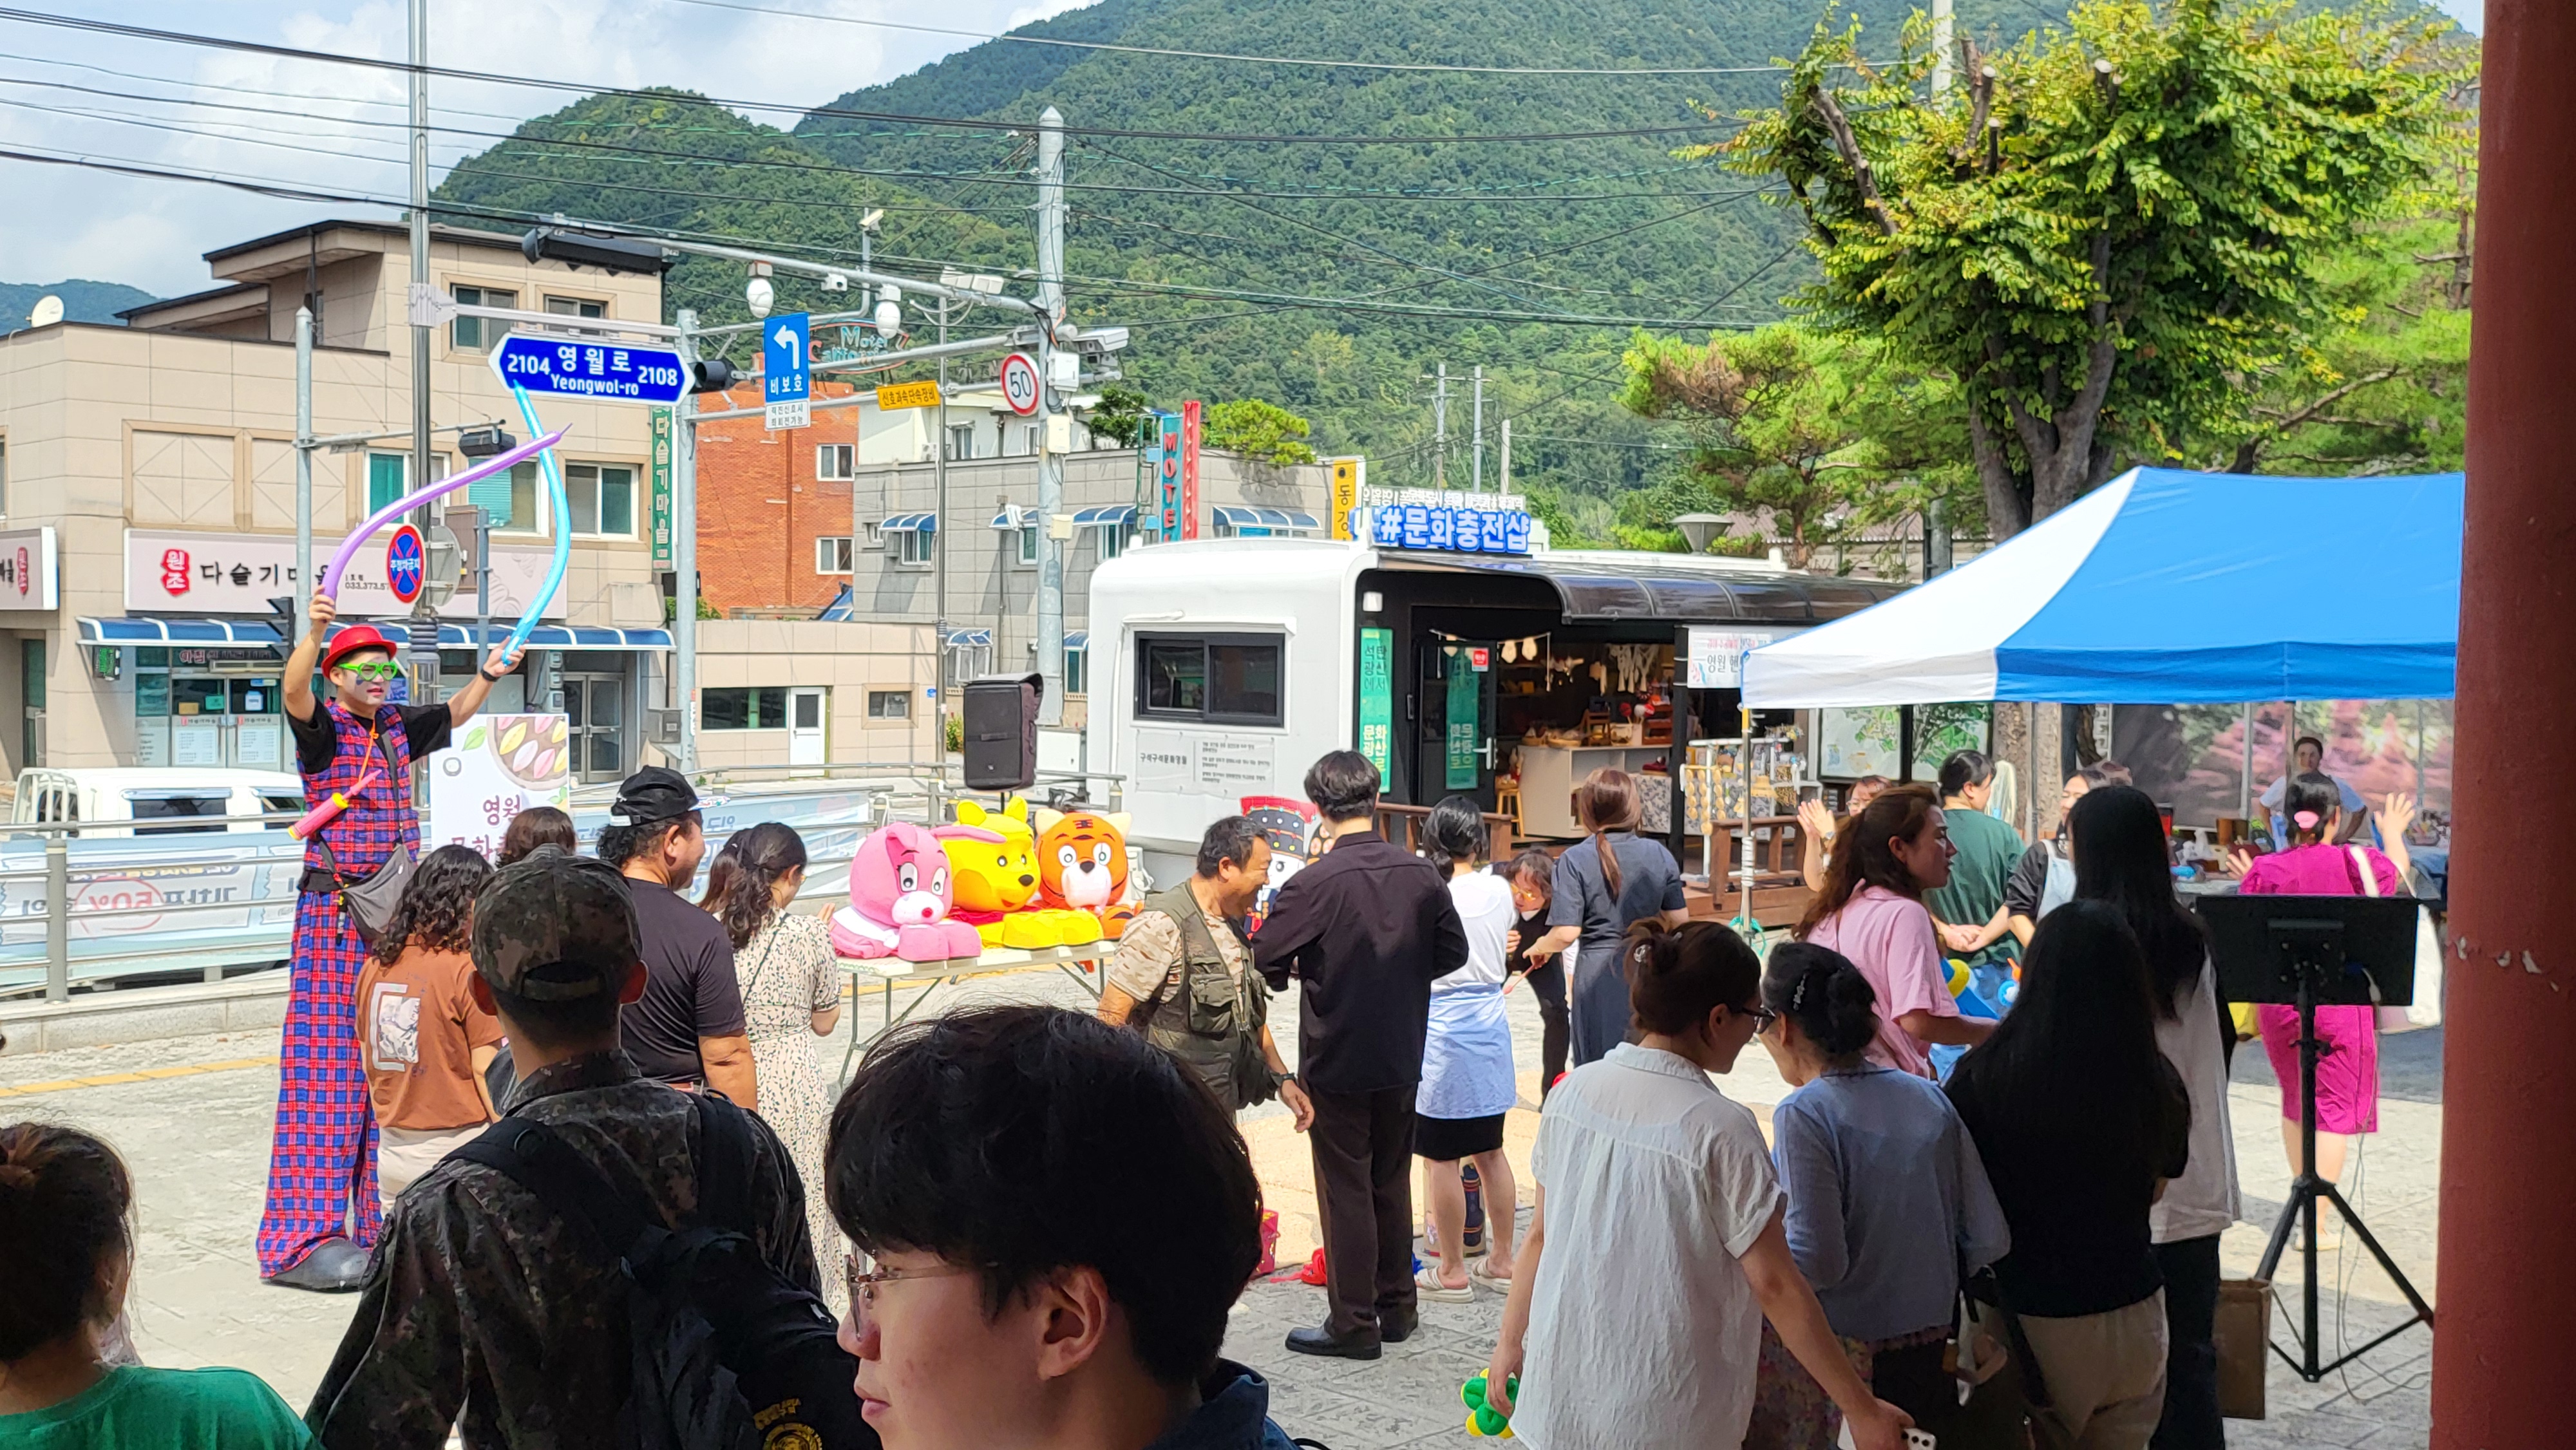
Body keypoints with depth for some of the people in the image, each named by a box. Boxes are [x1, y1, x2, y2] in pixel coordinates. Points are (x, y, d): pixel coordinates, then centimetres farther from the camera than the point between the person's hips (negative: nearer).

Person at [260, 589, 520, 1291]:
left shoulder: (397, 728, 14)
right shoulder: (323, 727, -6)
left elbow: (453, 715, 35)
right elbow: (293, 689, -28)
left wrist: (488, 674, 26)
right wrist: (315, 631, -43)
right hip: (336, 911, -7)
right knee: (329, 1060, -9)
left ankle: (384, 1215, 19)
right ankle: (304, 1236, -7)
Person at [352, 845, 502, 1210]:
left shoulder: (376, 966, 3)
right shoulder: (466, 971, -14)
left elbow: (367, 1058, 12)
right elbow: (485, 1070, -11)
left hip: (392, 1149, 6)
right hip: (456, 1147, -6)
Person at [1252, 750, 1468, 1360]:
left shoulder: (1315, 882, -20)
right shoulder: (1420, 874, -4)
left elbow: (1264, 959, -16)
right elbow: (1453, 951, 5)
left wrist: (1301, 968, 5)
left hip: (1335, 1059, -5)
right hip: (1402, 1057, 5)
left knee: (1345, 1189, 4)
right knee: (1392, 1182, 17)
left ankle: (1354, 1323, 10)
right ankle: (1397, 1309, 27)